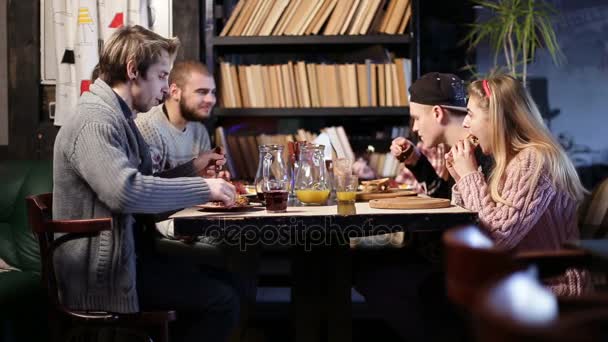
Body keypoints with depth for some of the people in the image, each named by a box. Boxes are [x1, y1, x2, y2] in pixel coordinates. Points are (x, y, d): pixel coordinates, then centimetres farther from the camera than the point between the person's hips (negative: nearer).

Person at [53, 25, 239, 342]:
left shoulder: (115, 116, 14)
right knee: (222, 301, -13)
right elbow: (125, 191, -34)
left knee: (220, 280, 13)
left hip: (124, 254, 10)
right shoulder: (95, 121, -19)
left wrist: (190, 169, 7)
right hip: (103, 272, -10)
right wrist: (202, 188, -24)